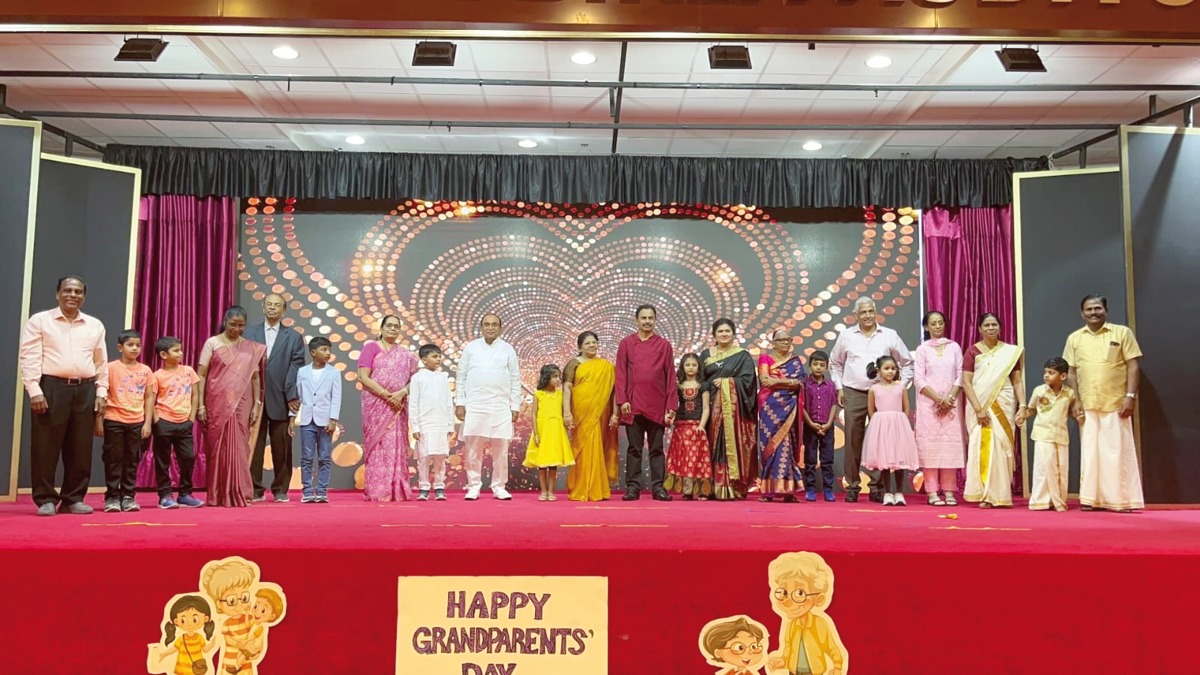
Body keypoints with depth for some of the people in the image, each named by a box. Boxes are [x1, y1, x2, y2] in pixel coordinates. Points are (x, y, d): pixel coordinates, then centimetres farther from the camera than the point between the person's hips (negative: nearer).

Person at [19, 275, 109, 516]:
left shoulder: (95, 325, 14)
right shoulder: (39, 321, 3)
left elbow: (101, 363, 15)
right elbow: (29, 358, -3)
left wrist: (101, 392, 8)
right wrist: (34, 390, -12)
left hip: (85, 390, 3)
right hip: (51, 388, -3)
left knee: (81, 448, 5)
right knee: (46, 447, -1)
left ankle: (73, 499, 14)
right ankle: (46, 499, 8)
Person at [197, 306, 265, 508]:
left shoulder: (251, 348, 8)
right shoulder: (212, 343, 3)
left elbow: (255, 377, 8)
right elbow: (202, 375, 1)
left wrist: (256, 405, 2)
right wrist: (200, 405, -5)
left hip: (241, 405, 1)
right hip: (217, 404, -1)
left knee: (238, 449, 0)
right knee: (217, 449, 3)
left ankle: (239, 495, 5)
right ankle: (216, 496, 10)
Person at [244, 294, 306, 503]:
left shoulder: (294, 337, 8)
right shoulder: (248, 333, 11)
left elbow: (296, 368, 0)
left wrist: (292, 397, -10)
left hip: (280, 400, 0)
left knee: (281, 447, 4)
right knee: (254, 445, 3)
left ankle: (280, 489, 14)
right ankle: (255, 489, 11)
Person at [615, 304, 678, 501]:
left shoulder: (664, 345, 6)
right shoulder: (626, 343, 6)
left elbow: (671, 376, 4)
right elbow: (620, 374, 3)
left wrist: (672, 405, -1)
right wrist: (622, 400, -6)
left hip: (657, 406, 0)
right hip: (633, 405, 0)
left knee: (656, 448, 5)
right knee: (634, 448, 4)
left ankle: (658, 487, 9)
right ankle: (633, 487, 9)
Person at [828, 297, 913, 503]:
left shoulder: (889, 336, 6)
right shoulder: (846, 336, 7)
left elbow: (907, 363, 14)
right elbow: (835, 364, 17)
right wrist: (839, 387, 9)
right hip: (853, 394, 0)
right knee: (853, 440, 0)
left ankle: (876, 486, 7)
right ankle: (853, 486, 8)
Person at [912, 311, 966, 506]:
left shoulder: (954, 347, 9)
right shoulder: (922, 349, 4)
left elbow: (960, 376, 4)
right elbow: (919, 380, -3)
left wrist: (949, 398, -9)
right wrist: (938, 399, -12)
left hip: (951, 404, 2)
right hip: (929, 404, -2)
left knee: (951, 444, -1)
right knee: (930, 445, -4)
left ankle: (949, 491, 2)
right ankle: (932, 492, -2)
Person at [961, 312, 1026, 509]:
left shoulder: (1011, 352, 8)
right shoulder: (972, 351, 1)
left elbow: (1017, 382, 6)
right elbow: (966, 383, -4)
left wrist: (1022, 406, -6)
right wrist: (978, 409, -13)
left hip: (1004, 407, 2)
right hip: (980, 407, -2)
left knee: (1001, 448, 0)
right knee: (982, 448, -7)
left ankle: (1000, 495, 6)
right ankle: (984, 495, -3)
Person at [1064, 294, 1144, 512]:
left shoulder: (1122, 332, 3)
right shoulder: (1074, 338, 10)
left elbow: (1132, 366, -1)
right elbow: (1072, 372, 10)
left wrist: (1130, 396, -10)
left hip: (1116, 403, -3)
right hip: (1087, 405, 3)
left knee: (1118, 451, -1)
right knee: (1090, 451, 5)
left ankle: (1122, 499, 3)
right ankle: (1091, 498, 9)